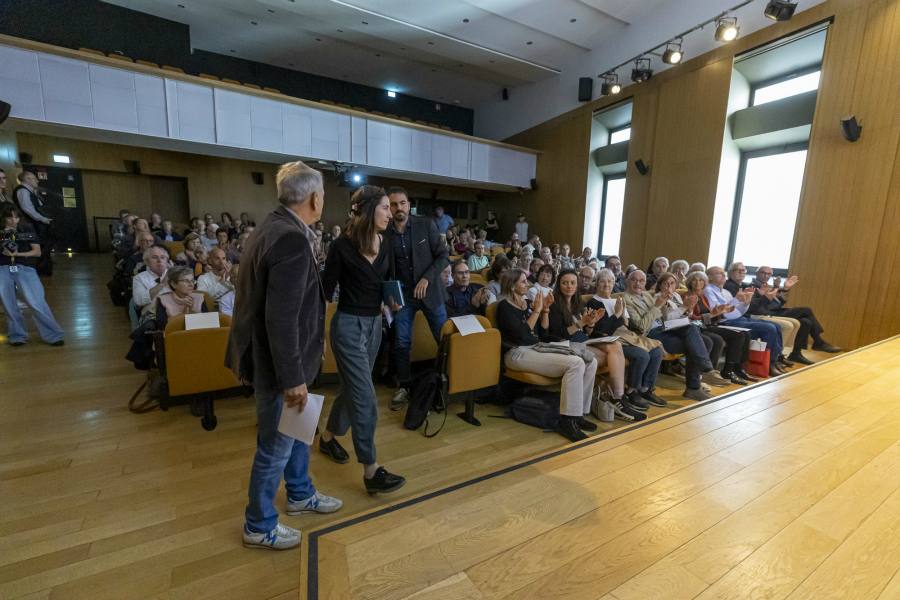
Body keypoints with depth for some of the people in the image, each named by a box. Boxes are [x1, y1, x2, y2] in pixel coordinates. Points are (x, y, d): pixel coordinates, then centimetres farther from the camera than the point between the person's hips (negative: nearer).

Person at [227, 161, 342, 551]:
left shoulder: (276, 228, 5)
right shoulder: (292, 239, -26)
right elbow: (281, 319, -28)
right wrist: (293, 378, -21)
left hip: (273, 354, 10)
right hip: (277, 362, -10)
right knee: (276, 445, 10)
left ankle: (300, 494, 47)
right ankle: (259, 526, 34)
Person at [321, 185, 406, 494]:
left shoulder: (385, 245, 3)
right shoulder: (342, 246, -15)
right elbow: (326, 289, -9)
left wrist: (394, 301, 0)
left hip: (374, 324, 7)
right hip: (348, 325, -7)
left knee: (352, 389, 20)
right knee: (365, 398, -6)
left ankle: (328, 437, 44)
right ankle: (371, 471, 6)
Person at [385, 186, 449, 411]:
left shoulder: (426, 225, -6)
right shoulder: (384, 233, -3)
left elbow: (443, 256, -6)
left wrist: (426, 278, -17)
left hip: (430, 291, -1)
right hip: (403, 294, 1)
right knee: (401, 343, 4)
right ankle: (404, 387, 21)